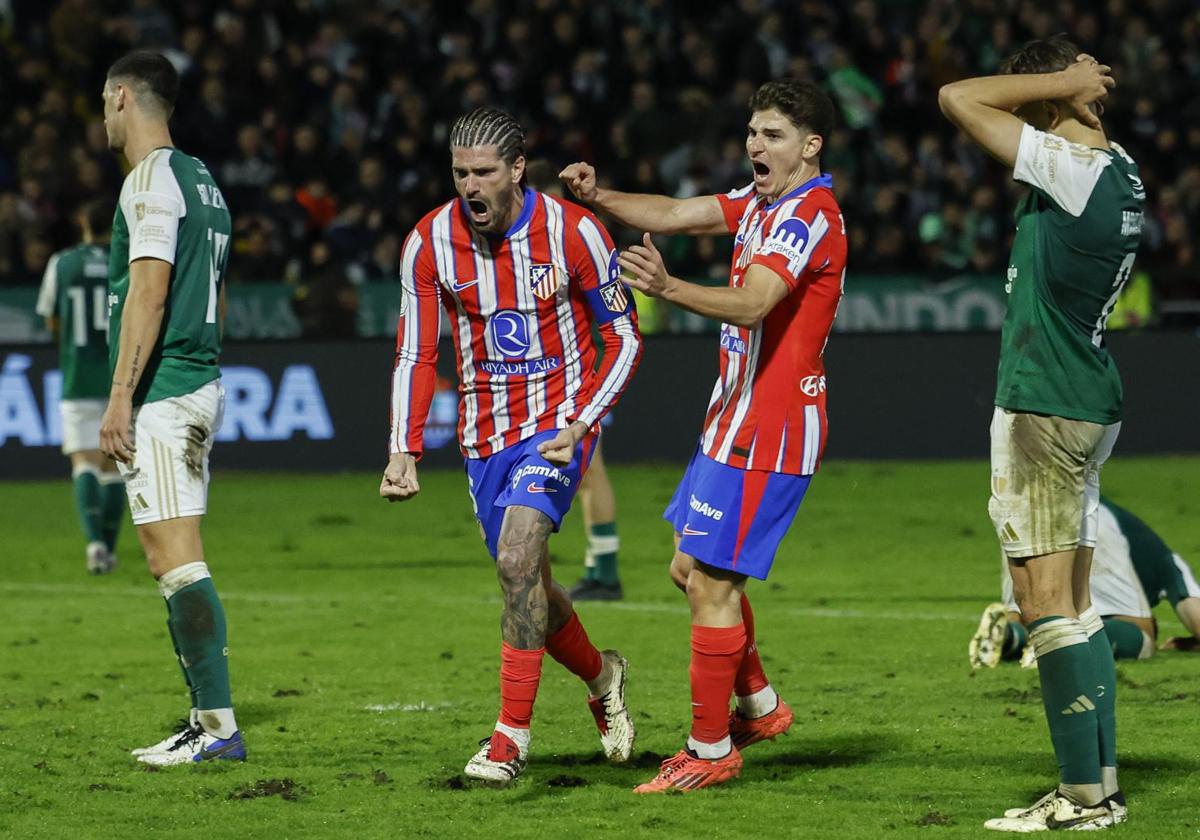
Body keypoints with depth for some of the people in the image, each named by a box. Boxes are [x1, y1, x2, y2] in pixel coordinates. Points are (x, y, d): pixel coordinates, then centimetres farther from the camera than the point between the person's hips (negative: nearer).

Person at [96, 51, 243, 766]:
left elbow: (148, 293, -19)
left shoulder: (153, 179, -11)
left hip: (161, 393, -10)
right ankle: (208, 721, 12)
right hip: (201, 386, 10)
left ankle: (220, 727, -14)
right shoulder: (203, 182, 18)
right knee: (172, 560, 12)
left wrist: (120, 397, -20)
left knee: (176, 559, -11)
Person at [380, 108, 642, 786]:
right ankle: (602, 676, 40)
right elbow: (416, 356, 2)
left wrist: (579, 426, -16)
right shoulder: (430, 243, -6)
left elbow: (625, 337, -5)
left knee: (517, 558, -22)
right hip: (485, 433, 4)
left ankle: (513, 732, -15)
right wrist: (404, 451, -9)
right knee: (525, 581, 11)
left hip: (559, 420, -4)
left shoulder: (574, 232, -14)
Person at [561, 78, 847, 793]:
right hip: (737, 422, 10)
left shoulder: (808, 216, -17)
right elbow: (673, 214, 9)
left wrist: (669, 288, -46)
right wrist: (599, 196, -8)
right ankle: (759, 705, 31)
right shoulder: (761, 202, 13)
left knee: (712, 586, -9)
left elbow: (750, 304, -31)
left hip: (768, 431, -10)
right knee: (690, 569, 18)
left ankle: (711, 750, -1)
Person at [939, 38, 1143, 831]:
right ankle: (1101, 786, 15)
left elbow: (958, 98, -16)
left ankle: (1083, 794, -6)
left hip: (1043, 408, -10)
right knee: (1075, 605, 13)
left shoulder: (1075, 167, -17)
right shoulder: (1119, 173, 10)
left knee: (1047, 601, -7)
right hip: (1088, 404, 10)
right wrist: (1076, 80, 13)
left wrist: (1062, 80, -9)